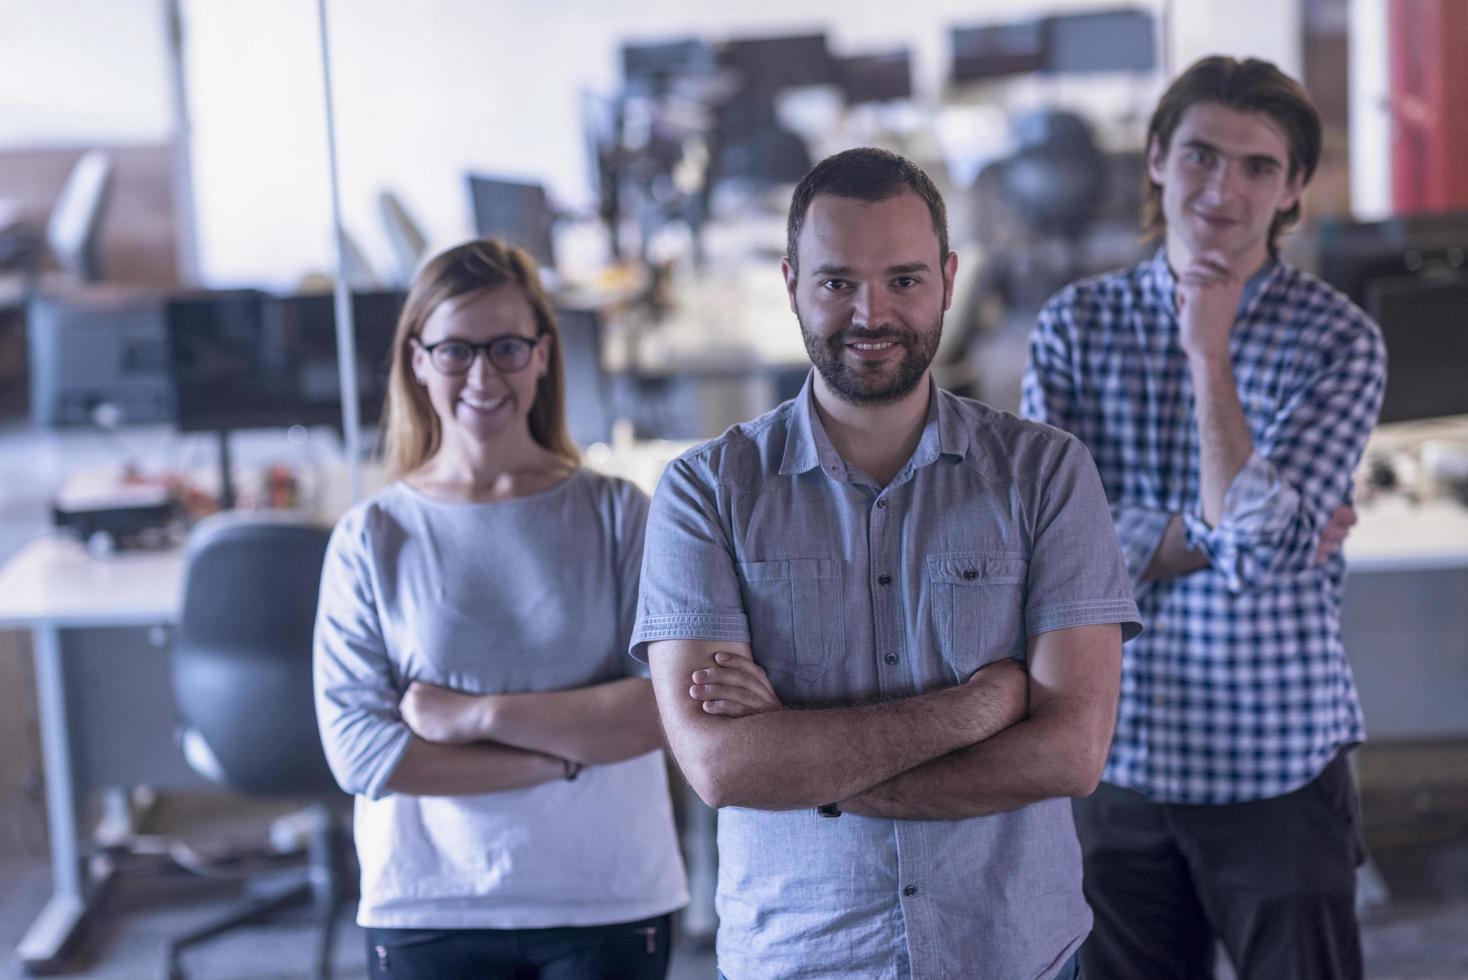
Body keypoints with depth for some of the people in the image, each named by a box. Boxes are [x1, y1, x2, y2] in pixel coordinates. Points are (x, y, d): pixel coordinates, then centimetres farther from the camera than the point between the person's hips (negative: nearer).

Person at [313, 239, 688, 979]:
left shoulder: (616, 514, -2)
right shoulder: (371, 537, -2)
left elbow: (668, 706, -11)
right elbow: (360, 751, -10)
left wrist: (478, 715, -15)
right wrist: (569, 752, -14)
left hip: (608, 905, 0)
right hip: (426, 915, 0)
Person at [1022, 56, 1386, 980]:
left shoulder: (1337, 339, -5)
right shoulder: (1077, 324, 1)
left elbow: (1261, 549, -19)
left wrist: (1210, 354, -17)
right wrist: (1226, 534, -14)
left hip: (1280, 769, -2)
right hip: (1119, 762, 2)